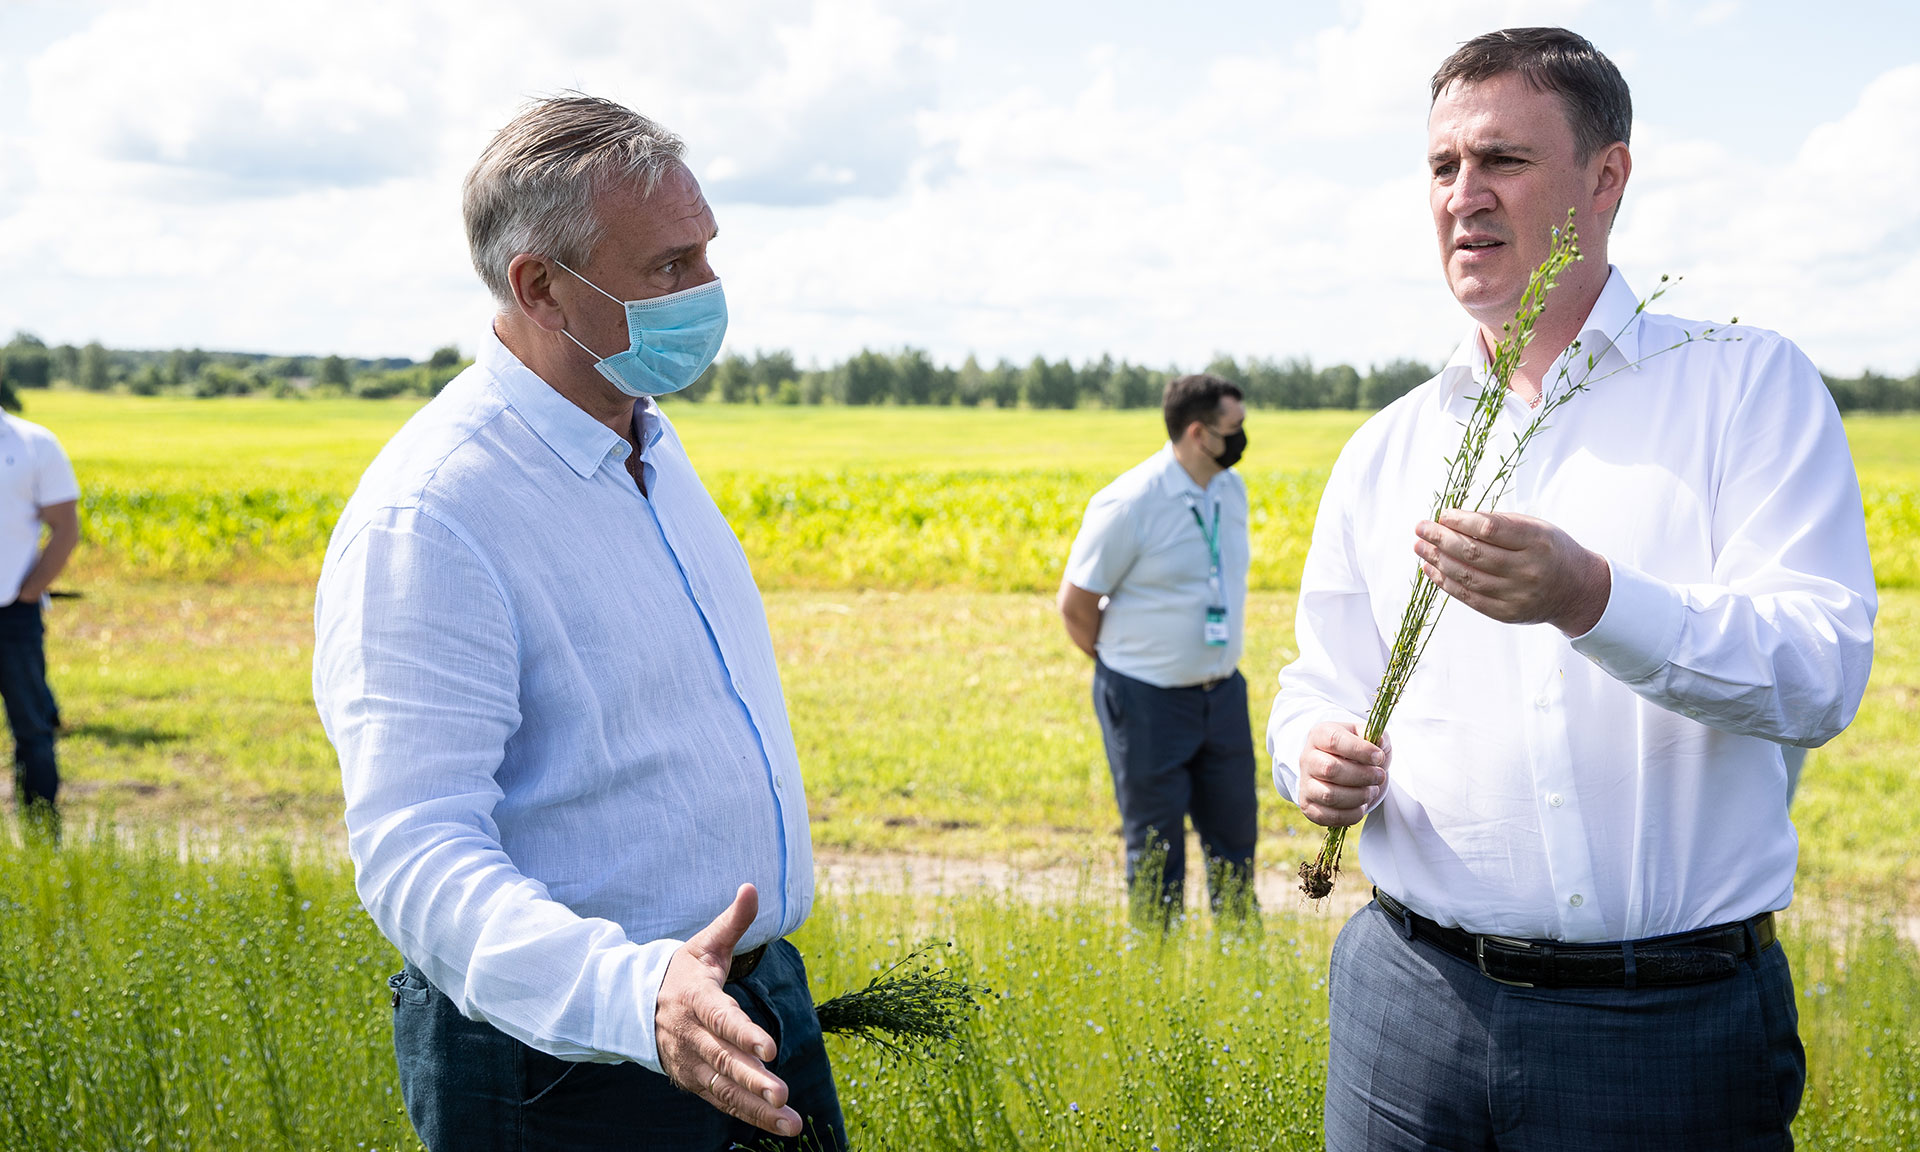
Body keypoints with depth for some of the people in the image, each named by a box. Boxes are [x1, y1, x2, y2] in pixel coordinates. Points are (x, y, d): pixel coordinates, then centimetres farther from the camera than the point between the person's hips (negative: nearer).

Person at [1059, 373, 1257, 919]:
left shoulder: (1231, 489, 4)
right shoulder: (1129, 504, -19)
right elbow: (1075, 605, -11)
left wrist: (1217, 670, 15)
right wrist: (1118, 667, 1)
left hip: (1222, 693, 7)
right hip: (1149, 703, -6)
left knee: (1236, 833, 14)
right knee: (1155, 849, 6)